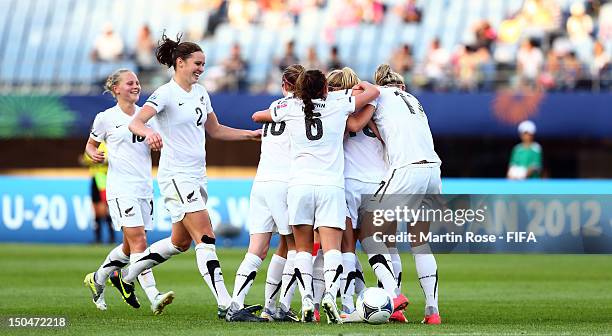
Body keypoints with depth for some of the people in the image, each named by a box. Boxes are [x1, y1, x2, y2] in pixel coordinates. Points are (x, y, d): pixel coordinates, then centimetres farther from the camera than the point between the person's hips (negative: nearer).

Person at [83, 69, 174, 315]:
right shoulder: (106, 118, -1)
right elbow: (91, 145, 12)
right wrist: (95, 155, -10)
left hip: (144, 188, 6)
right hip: (121, 187, -6)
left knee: (130, 246, 10)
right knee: (138, 241, -16)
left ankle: (97, 279, 33)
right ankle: (154, 297, -23)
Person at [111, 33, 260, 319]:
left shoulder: (200, 92, 12)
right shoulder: (166, 93, -13)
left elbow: (214, 130, 24)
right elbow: (135, 122, -26)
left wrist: (251, 134, 16)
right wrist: (148, 133, -48)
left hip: (197, 176, 9)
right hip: (176, 175, -9)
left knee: (180, 242, 16)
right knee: (206, 239, -15)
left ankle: (126, 276, 32)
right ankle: (225, 305, -18)